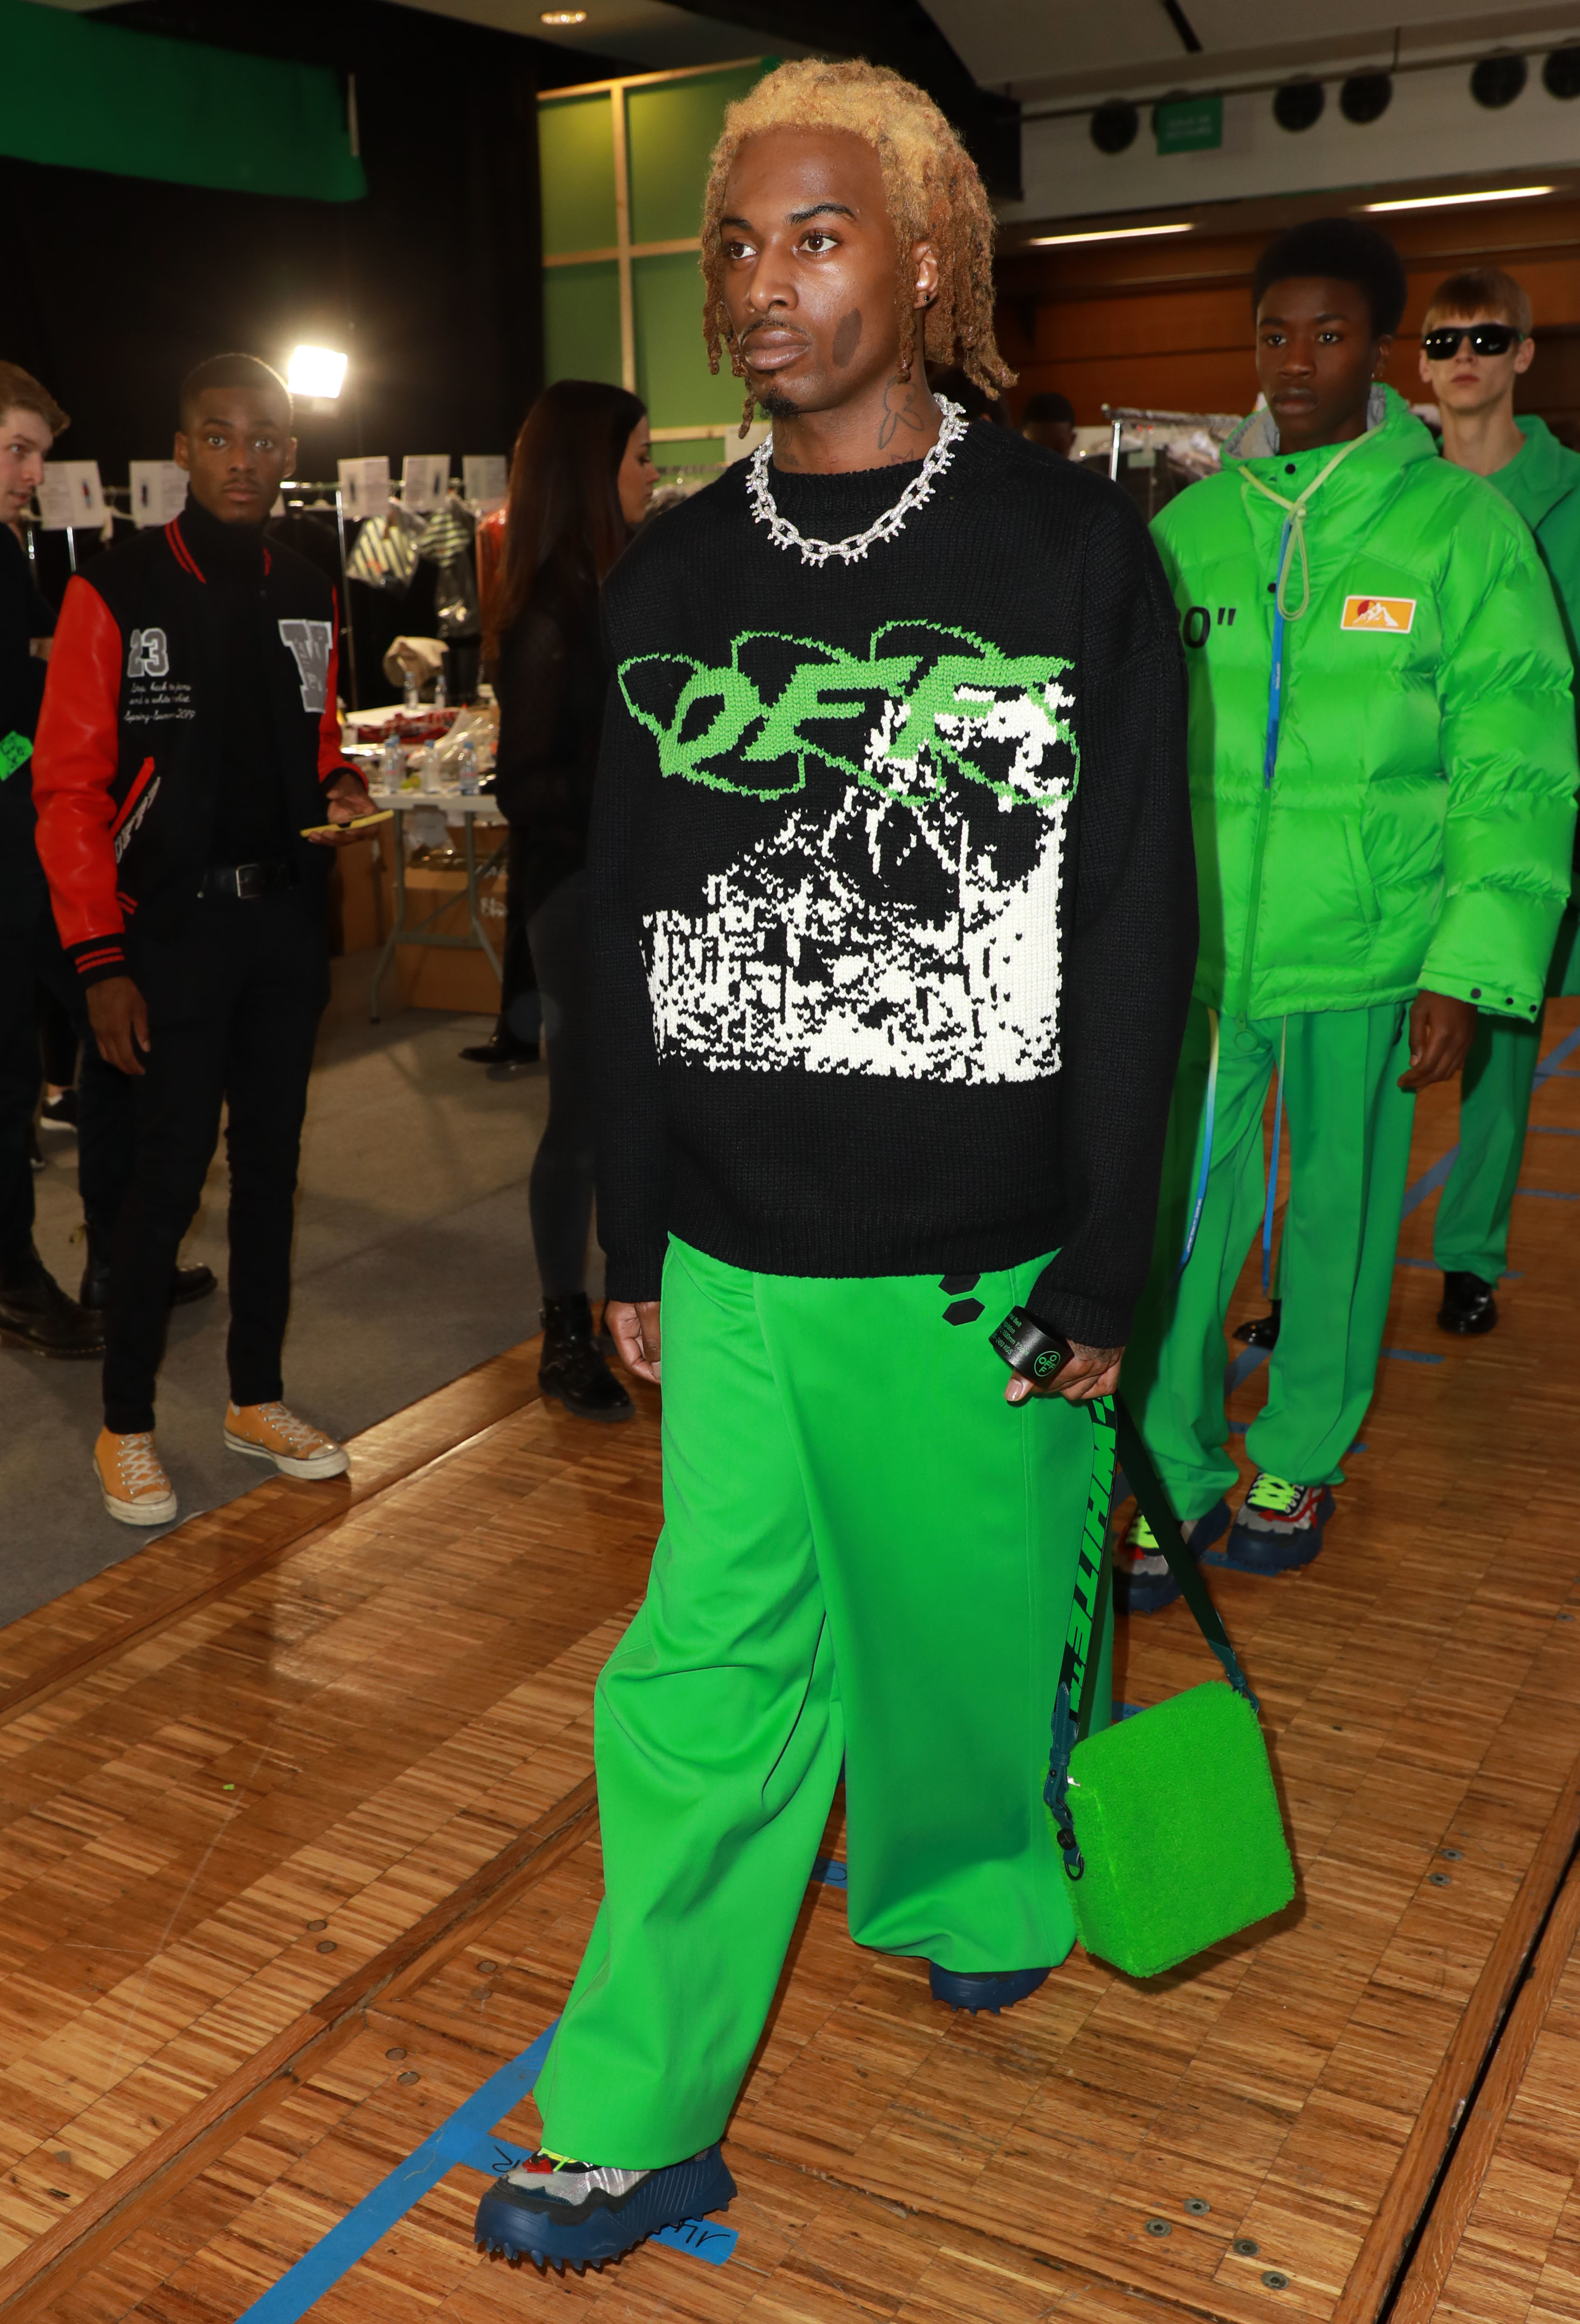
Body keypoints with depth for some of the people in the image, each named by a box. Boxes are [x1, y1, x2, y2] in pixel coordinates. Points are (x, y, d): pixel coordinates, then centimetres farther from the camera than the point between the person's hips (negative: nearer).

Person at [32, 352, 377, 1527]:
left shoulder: (308, 596, 9)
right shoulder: (115, 590, -8)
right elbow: (69, 784, -9)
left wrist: (336, 791, -4)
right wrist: (99, 961, -13)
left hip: (286, 913, 5)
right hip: (173, 920, -5)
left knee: (270, 1161, 12)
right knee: (169, 1174, -3)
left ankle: (257, 1397, 27)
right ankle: (126, 1426, 15)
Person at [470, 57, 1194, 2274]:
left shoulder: (1074, 551, -6)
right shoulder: (673, 575, 4)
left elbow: (1135, 928, -6)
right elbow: (630, 924, 7)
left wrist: (1106, 1265, -7)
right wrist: (630, 1237, 8)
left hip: (982, 1255, -2)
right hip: (737, 1251, 3)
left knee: (973, 1617, 15)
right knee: (714, 1667, 8)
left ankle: (977, 1888, 47)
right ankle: (639, 2129, 23)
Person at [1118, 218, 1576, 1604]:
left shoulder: (1459, 526, -2)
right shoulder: (1190, 527, 5)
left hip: (1363, 955, -2)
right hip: (1191, 951, 2)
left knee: (1337, 1218, 11)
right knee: (1174, 1225, 4)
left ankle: (1300, 1466, 32)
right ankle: (1177, 1481, 21)